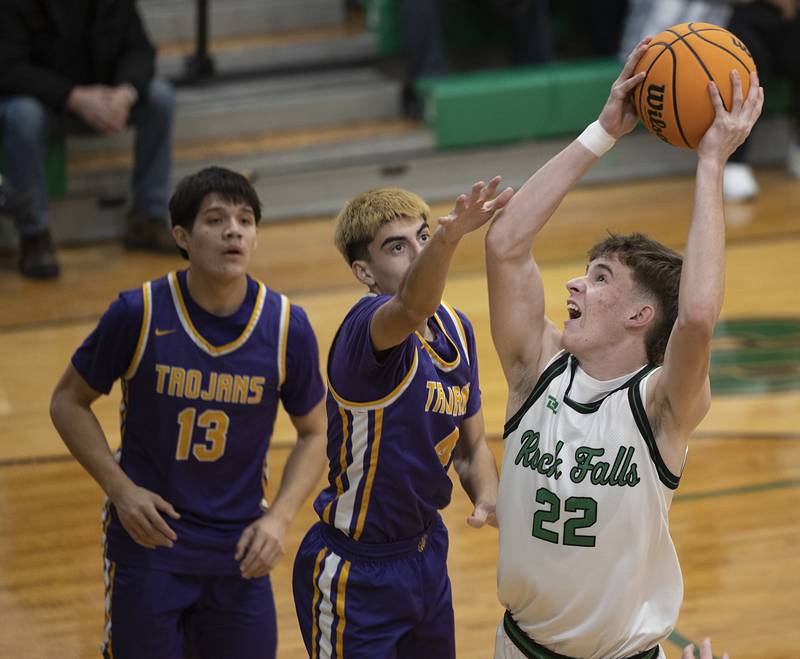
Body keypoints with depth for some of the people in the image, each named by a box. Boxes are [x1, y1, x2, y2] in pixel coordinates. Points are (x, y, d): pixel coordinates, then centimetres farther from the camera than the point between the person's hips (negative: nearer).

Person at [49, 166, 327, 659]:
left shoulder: (287, 327, -7)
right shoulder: (139, 314, -12)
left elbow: (314, 434, 5)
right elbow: (69, 401, 0)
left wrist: (279, 517, -8)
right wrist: (120, 489, -11)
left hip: (240, 555, 2)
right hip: (148, 543, -2)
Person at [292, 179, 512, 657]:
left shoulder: (456, 329, 2)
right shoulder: (367, 325, -23)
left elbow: (472, 445, 12)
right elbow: (413, 308, -48)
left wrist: (489, 498, -10)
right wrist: (450, 237, -68)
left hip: (427, 554, 8)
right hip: (355, 576, -8)